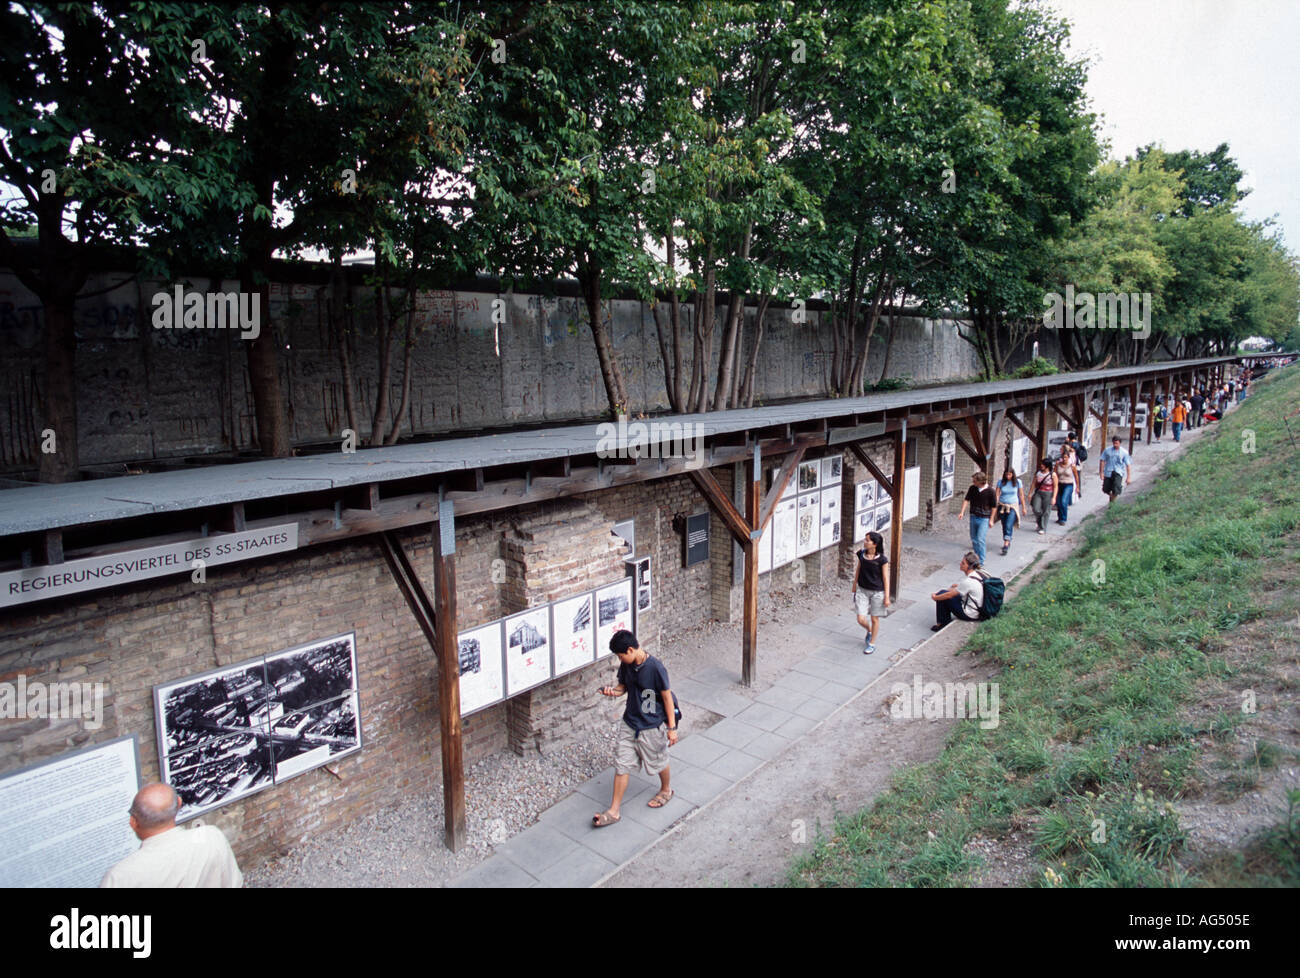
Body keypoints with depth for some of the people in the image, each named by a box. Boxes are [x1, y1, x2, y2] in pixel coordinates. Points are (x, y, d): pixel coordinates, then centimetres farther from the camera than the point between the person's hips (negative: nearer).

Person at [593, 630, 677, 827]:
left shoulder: (655, 667, -25)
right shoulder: (626, 665, -5)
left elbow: (667, 697, -17)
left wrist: (672, 727, -12)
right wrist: (613, 691, -13)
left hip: (652, 726, -5)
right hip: (629, 723, 6)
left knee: (658, 762, 16)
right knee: (621, 765, 7)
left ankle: (666, 790, 46)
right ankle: (614, 811, 17)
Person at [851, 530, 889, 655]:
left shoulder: (881, 559, -15)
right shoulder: (861, 554, -3)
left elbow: (885, 578, -8)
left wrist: (887, 597, -7)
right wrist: (854, 588, 14)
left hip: (877, 592, -3)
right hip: (862, 590, 3)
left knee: (874, 619, 9)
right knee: (861, 619, 0)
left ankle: (872, 644, 28)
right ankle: (869, 631, 34)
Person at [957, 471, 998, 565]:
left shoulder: (990, 492, -14)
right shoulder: (972, 488, -2)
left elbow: (993, 507, -5)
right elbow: (966, 500, 1)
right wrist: (962, 512, -11)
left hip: (984, 519, -5)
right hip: (973, 517, 5)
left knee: (980, 540, -11)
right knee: (974, 539, 13)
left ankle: (980, 562, -3)